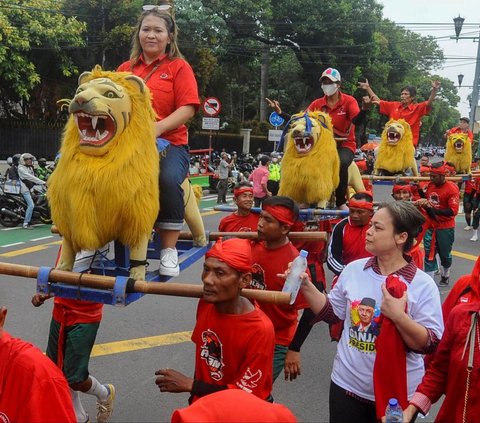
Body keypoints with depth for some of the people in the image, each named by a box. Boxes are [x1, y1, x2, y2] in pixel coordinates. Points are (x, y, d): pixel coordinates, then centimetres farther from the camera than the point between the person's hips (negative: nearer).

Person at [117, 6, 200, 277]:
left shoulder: (179, 67, 7)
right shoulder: (125, 69, 18)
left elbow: (188, 109, -5)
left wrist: (158, 127, -20)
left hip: (169, 143, -3)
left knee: (168, 179, -34)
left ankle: (169, 248, -19)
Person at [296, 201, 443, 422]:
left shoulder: (423, 284, -14)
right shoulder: (353, 269, -3)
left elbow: (430, 345, -16)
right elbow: (331, 312, 6)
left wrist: (399, 316, -30)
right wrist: (305, 286, -6)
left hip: (397, 393, -3)